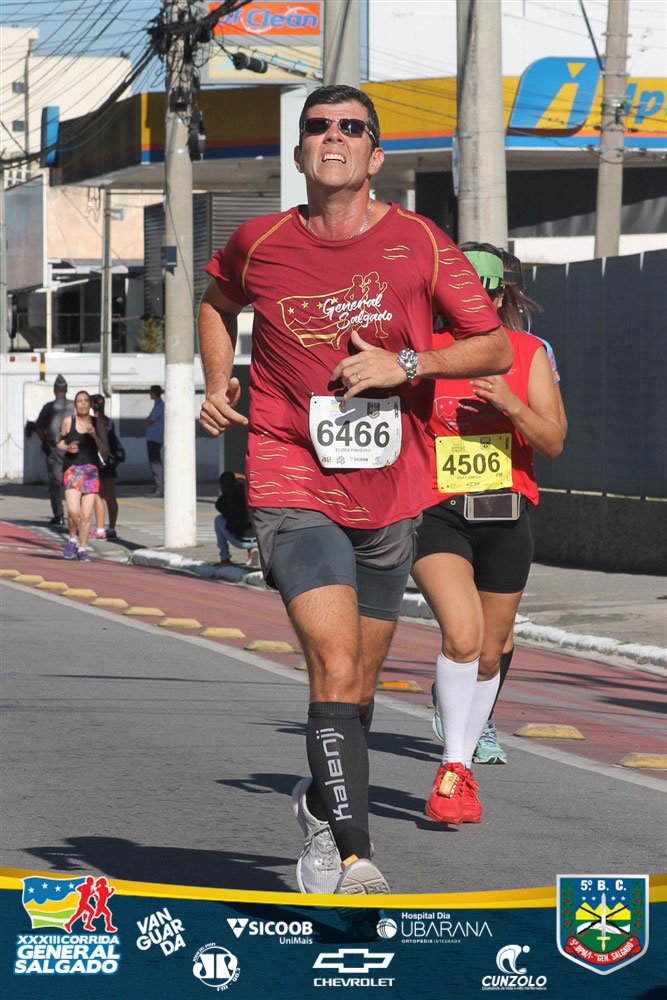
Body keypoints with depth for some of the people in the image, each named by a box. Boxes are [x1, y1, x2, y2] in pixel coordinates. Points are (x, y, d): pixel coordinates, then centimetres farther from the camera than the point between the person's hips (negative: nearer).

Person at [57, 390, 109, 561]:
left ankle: (82, 549, 16)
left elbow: (105, 453, 1)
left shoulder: (98, 424, 3)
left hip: (91, 471, 1)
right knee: (73, 511, -17)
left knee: (86, 515, -1)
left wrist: (95, 436, -14)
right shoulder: (68, 422, 2)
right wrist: (67, 448, -6)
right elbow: (60, 443, 16)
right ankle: (72, 539, 10)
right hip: (72, 469, -1)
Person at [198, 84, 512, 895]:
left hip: (390, 495, 2)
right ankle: (352, 859, -24)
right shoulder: (259, 245, 1)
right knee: (335, 671, -20)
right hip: (293, 488, -2)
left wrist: (405, 364, -11)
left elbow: (495, 346, 3)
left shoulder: (418, 244, -2)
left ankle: (321, 804, 42)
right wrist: (217, 385, 10)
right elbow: (215, 303, 25)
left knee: (355, 690, 14)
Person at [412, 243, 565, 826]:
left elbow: (554, 444, -5)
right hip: (435, 515, -2)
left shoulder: (528, 354, 2)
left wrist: (512, 405, -20)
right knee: (462, 633, -23)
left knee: (488, 655, 11)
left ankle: (464, 768, 30)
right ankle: (452, 772, -16)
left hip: (505, 519, 2)